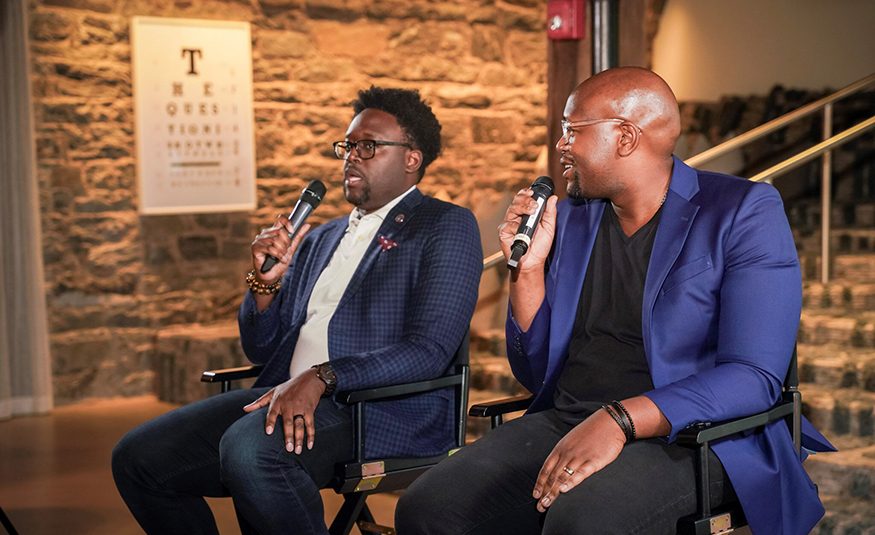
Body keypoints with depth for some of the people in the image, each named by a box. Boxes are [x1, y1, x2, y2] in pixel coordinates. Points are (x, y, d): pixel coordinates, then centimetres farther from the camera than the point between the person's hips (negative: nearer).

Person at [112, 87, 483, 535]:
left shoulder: (447, 227, 4)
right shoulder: (320, 239, 25)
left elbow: (429, 350, -10)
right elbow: (261, 351, 23)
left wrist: (321, 378, -22)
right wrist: (265, 283, 2)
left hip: (383, 409, -7)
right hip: (287, 397, 7)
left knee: (249, 449, -35)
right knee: (137, 457, -10)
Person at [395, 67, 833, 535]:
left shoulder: (746, 213, -2)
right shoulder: (569, 219, 16)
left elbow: (755, 378, -14)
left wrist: (618, 419, -25)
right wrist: (528, 268, 4)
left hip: (682, 438, -5)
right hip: (563, 423, 6)